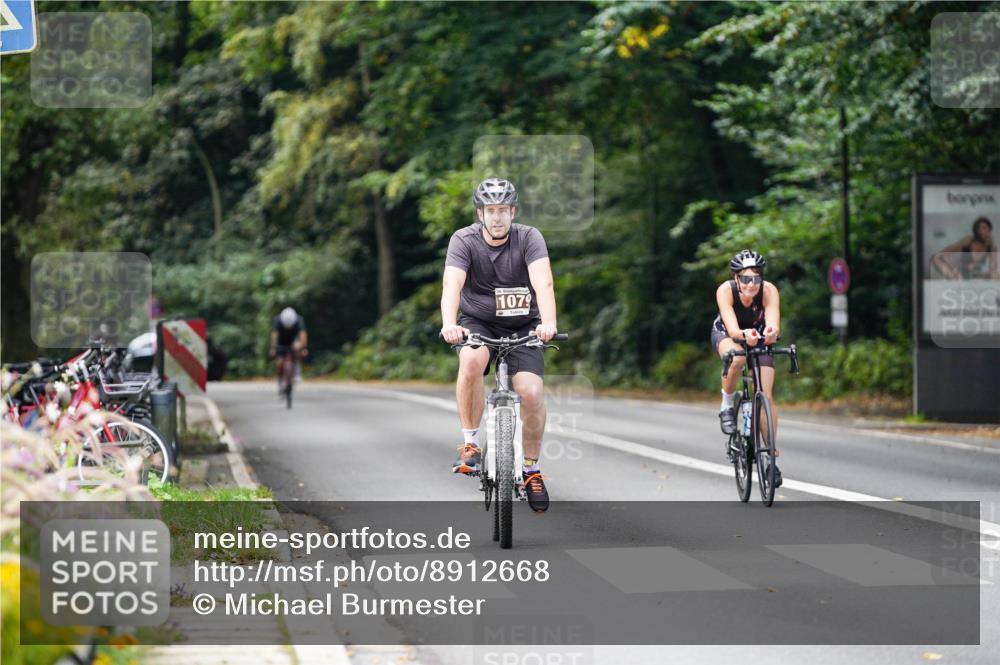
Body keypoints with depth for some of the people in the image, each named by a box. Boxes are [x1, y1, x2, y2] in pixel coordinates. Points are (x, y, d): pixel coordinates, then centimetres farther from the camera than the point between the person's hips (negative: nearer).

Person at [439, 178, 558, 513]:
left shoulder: (529, 238, -15)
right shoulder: (464, 240, -15)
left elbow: (543, 284, -30)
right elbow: (452, 286, -30)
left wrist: (548, 323, -49)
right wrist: (449, 325, -50)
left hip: (522, 326, 1)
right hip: (478, 323, 0)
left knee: (531, 394, -18)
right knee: (471, 361, -34)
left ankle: (531, 469, 5)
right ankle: (470, 444, -18)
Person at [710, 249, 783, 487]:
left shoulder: (769, 290, -32)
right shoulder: (725, 290, -33)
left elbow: (774, 324, -45)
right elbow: (732, 328, -44)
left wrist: (771, 332, -69)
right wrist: (744, 335, -67)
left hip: (758, 336, 1)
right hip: (726, 335, -1)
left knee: (766, 396, -12)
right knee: (737, 358, -38)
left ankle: (771, 456, -1)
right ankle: (727, 405, -11)